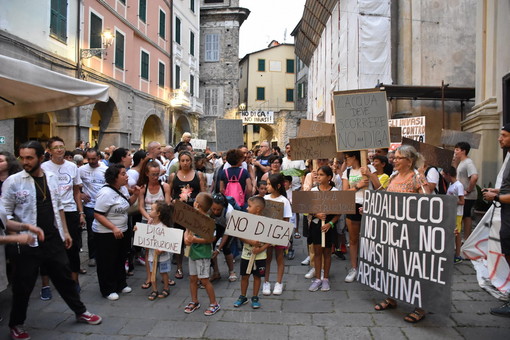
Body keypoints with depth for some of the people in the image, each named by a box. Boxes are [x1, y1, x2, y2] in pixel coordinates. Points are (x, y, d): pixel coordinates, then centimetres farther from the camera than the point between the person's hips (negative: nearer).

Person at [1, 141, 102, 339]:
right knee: (23, 286, 10)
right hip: (27, 244, -4)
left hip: (53, 240, 4)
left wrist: (65, 232, 13)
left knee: (64, 277, 16)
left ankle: (80, 312, 32)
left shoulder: (51, 177, 4)